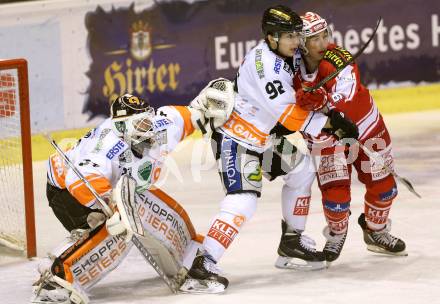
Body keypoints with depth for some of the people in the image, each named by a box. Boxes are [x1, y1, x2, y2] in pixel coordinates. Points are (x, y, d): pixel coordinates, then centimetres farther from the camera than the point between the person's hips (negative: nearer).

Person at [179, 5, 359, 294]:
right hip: (235, 139, -10)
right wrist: (327, 124, -19)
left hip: (261, 138, 10)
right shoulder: (264, 63, -23)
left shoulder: (283, 58, 6)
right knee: (243, 201, -22)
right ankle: (202, 267, -28)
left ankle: (292, 242, 28)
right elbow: (286, 113, -23)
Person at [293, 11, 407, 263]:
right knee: (335, 193, -10)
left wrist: (323, 102, -59)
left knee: (383, 185, 8)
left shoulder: (338, 59, -28)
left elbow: (344, 98, -43)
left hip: (364, 125, 0)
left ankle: (375, 230, 35)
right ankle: (337, 234, 21)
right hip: (325, 137, 1)